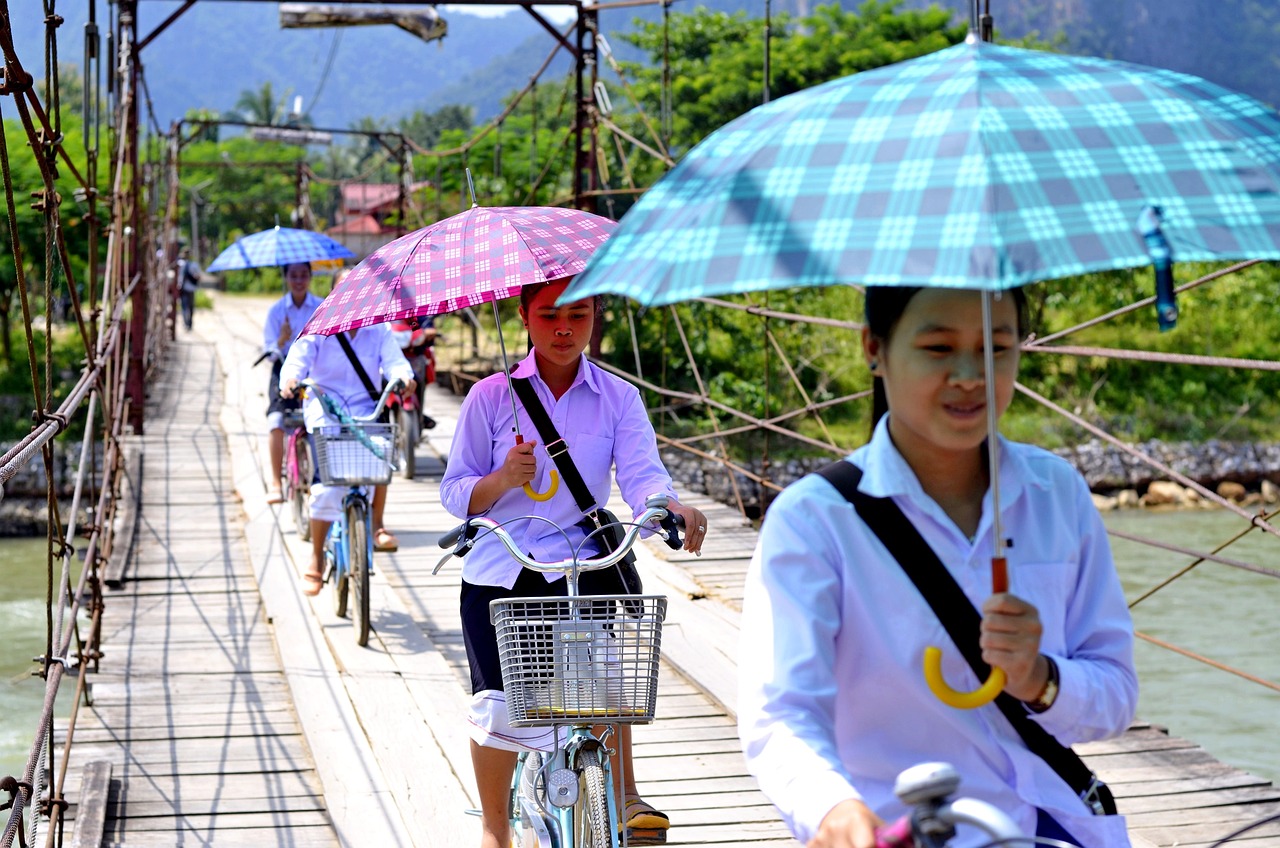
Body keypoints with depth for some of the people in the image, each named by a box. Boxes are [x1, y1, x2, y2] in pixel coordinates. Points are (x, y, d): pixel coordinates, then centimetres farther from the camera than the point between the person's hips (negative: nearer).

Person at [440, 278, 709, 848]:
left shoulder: (618, 399, 3)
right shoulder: (491, 397, 2)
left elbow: (641, 474, -11)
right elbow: (454, 492, 2)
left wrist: (672, 507, -34)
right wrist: (502, 480, -20)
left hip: (579, 558, 0)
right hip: (499, 570, 1)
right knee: (499, 706, -6)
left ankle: (622, 794, -20)